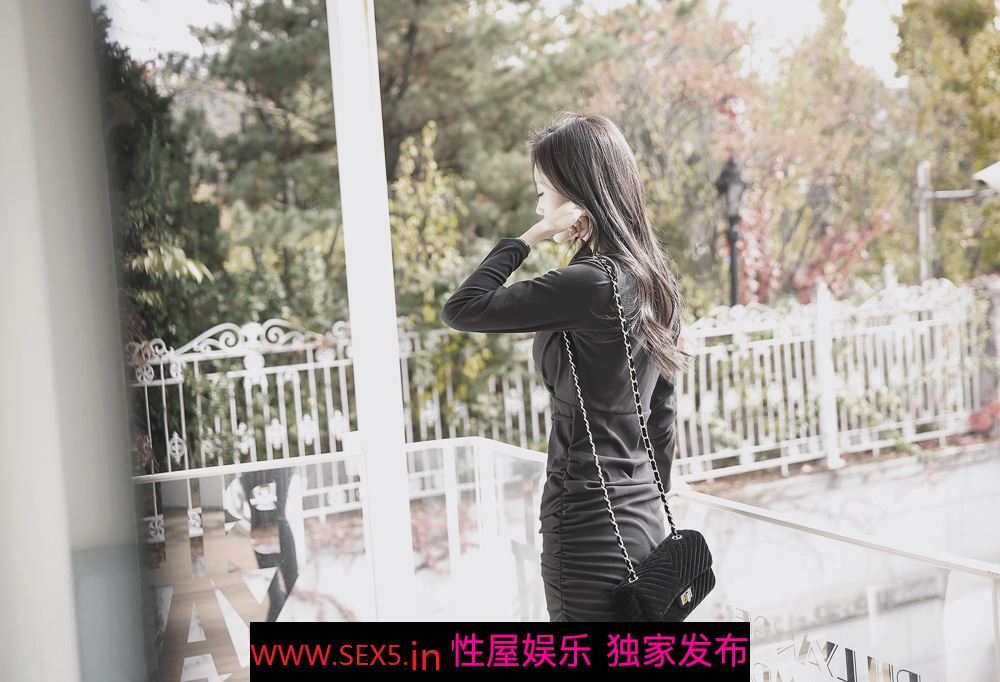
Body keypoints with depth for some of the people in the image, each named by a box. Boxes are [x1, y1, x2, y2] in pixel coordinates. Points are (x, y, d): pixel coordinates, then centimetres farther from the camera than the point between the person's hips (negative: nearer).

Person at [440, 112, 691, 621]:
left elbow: (461, 309, -17)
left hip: (589, 530, -9)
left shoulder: (589, 285, -19)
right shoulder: (654, 283, 7)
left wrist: (528, 237, -10)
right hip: (643, 521, 9)